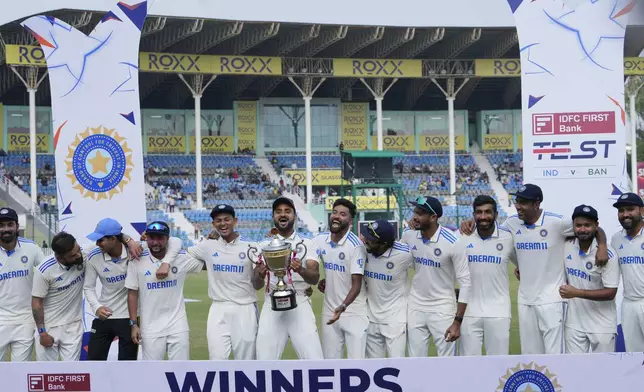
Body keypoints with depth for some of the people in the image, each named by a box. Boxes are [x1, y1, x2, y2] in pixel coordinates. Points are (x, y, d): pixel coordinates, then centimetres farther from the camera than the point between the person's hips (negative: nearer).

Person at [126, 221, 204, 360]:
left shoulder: (182, 258, -1)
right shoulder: (138, 261, -4)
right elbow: (133, 293, 0)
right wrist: (134, 324, -3)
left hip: (178, 326, 1)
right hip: (151, 328, -1)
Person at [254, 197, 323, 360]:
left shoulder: (307, 243, 7)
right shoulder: (264, 245, 11)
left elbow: (315, 278, -7)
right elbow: (257, 285, 7)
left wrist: (300, 270, -29)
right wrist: (260, 275, -17)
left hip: (299, 304, -1)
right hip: (272, 306, 2)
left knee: (315, 362, -9)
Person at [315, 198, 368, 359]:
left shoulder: (356, 245, -17)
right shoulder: (320, 240, 1)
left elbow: (356, 285, -21)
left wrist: (343, 307, -36)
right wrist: (323, 280, 4)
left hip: (354, 313, -5)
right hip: (329, 311, 6)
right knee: (330, 360, 11)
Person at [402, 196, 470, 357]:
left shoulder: (452, 242, -20)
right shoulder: (408, 236, -6)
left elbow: (465, 282, -16)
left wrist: (457, 321, -19)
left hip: (442, 308, -4)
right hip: (415, 307, 4)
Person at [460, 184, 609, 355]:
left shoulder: (556, 222, -12)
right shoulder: (512, 223, 2)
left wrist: (602, 246, -24)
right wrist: (472, 223, 1)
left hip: (551, 299, -5)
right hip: (525, 300, 5)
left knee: (554, 355, -7)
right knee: (530, 354, 12)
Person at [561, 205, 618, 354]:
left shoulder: (608, 254, -17)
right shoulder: (566, 247, -3)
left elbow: (610, 293, -18)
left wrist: (577, 293, -24)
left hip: (602, 325, -4)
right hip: (574, 323, 4)